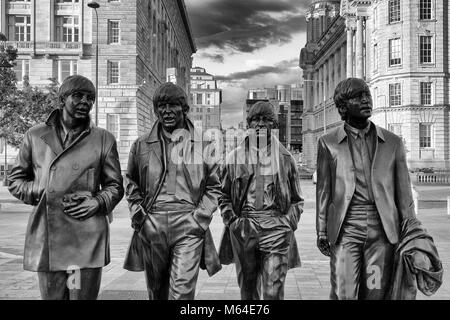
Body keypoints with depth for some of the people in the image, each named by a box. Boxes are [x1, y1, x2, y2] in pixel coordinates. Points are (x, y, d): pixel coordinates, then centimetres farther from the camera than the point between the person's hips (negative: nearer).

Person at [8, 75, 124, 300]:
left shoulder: (104, 139, 6)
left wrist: (97, 202, -8)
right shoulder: (35, 136, 9)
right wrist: (42, 194, -3)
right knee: (51, 296, 9)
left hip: (88, 239, -1)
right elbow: (15, 181, 15)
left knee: (84, 296, 4)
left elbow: (115, 186, 12)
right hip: (46, 237, 1)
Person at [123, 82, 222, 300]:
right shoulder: (142, 145, 9)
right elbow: (132, 184, 18)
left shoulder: (203, 145, 3)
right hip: (151, 226, 3)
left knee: (182, 291, -9)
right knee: (156, 290, 14)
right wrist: (137, 214, 5)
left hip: (189, 227, -2)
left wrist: (200, 217, -3)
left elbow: (214, 186, 8)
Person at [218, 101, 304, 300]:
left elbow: (297, 200, 13)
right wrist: (231, 220, -1)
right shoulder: (235, 157, 9)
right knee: (247, 289, 12)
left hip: (276, 228, -1)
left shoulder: (285, 158, 8)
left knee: (273, 292, -6)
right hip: (243, 229, 2)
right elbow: (224, 194, 13)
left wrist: (288, 223, -1)